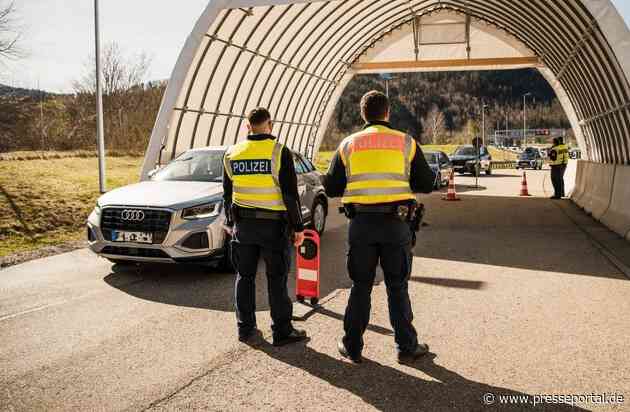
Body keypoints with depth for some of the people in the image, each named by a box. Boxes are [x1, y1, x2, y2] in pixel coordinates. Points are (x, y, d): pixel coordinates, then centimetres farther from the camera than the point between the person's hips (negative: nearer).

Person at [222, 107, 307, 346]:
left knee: (245, 277, 13)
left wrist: (229, 223, 22)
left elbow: (227, 194, 12)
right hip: (273, 226, -4)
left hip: (243, 225, 4)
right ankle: (282, 331, 9)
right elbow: (290, 194, -11)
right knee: (277, 279, 3)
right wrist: (298, 227, -5)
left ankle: (245, 328, 20)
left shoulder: (232, 154, 5)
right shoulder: (280, 152, -10)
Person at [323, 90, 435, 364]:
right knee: (397, 287, 10)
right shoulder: (406, 143, 3)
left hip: (361, 223, 1)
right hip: (396, 222, -1)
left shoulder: (348, 145, 6)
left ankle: (352, 347, 18)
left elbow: (331, 188, 7)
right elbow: (426, 185, 6)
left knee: (360, 286, 12)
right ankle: (406, 347, 16)